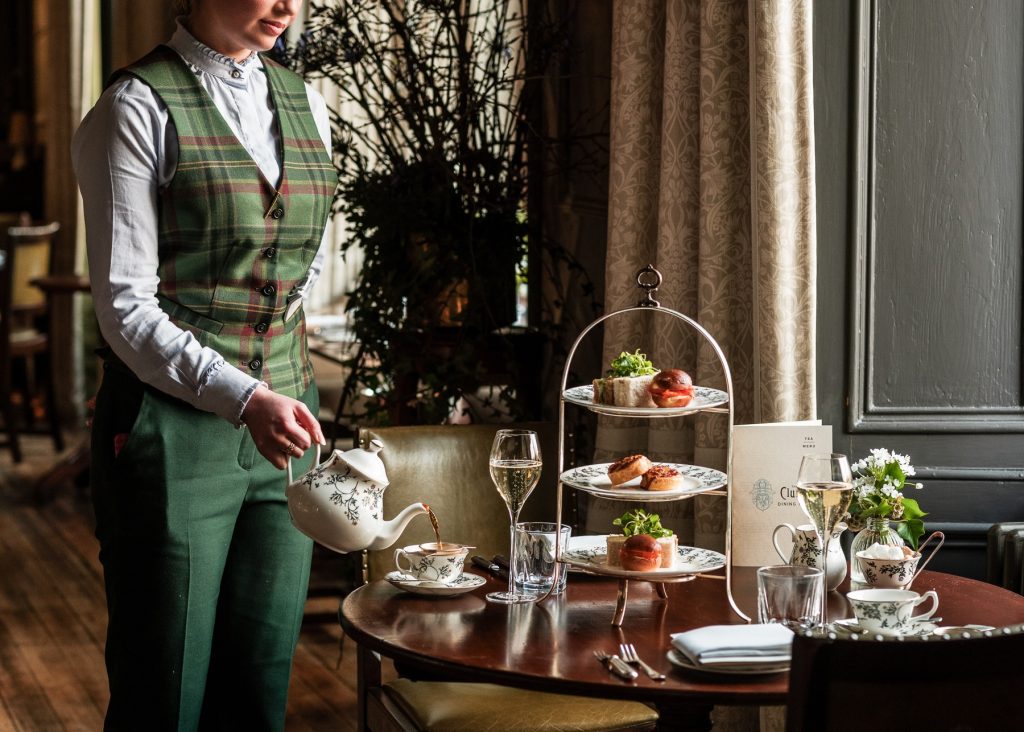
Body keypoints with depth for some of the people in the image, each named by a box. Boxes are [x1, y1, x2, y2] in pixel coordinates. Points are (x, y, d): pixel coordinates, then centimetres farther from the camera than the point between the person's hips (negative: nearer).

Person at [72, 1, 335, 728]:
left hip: (283, 422, 6)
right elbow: (125, 306, -15)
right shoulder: (139, 108, -10)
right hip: (176, 434, -6)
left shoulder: (305, 103, 9)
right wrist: (243, 397, -26)